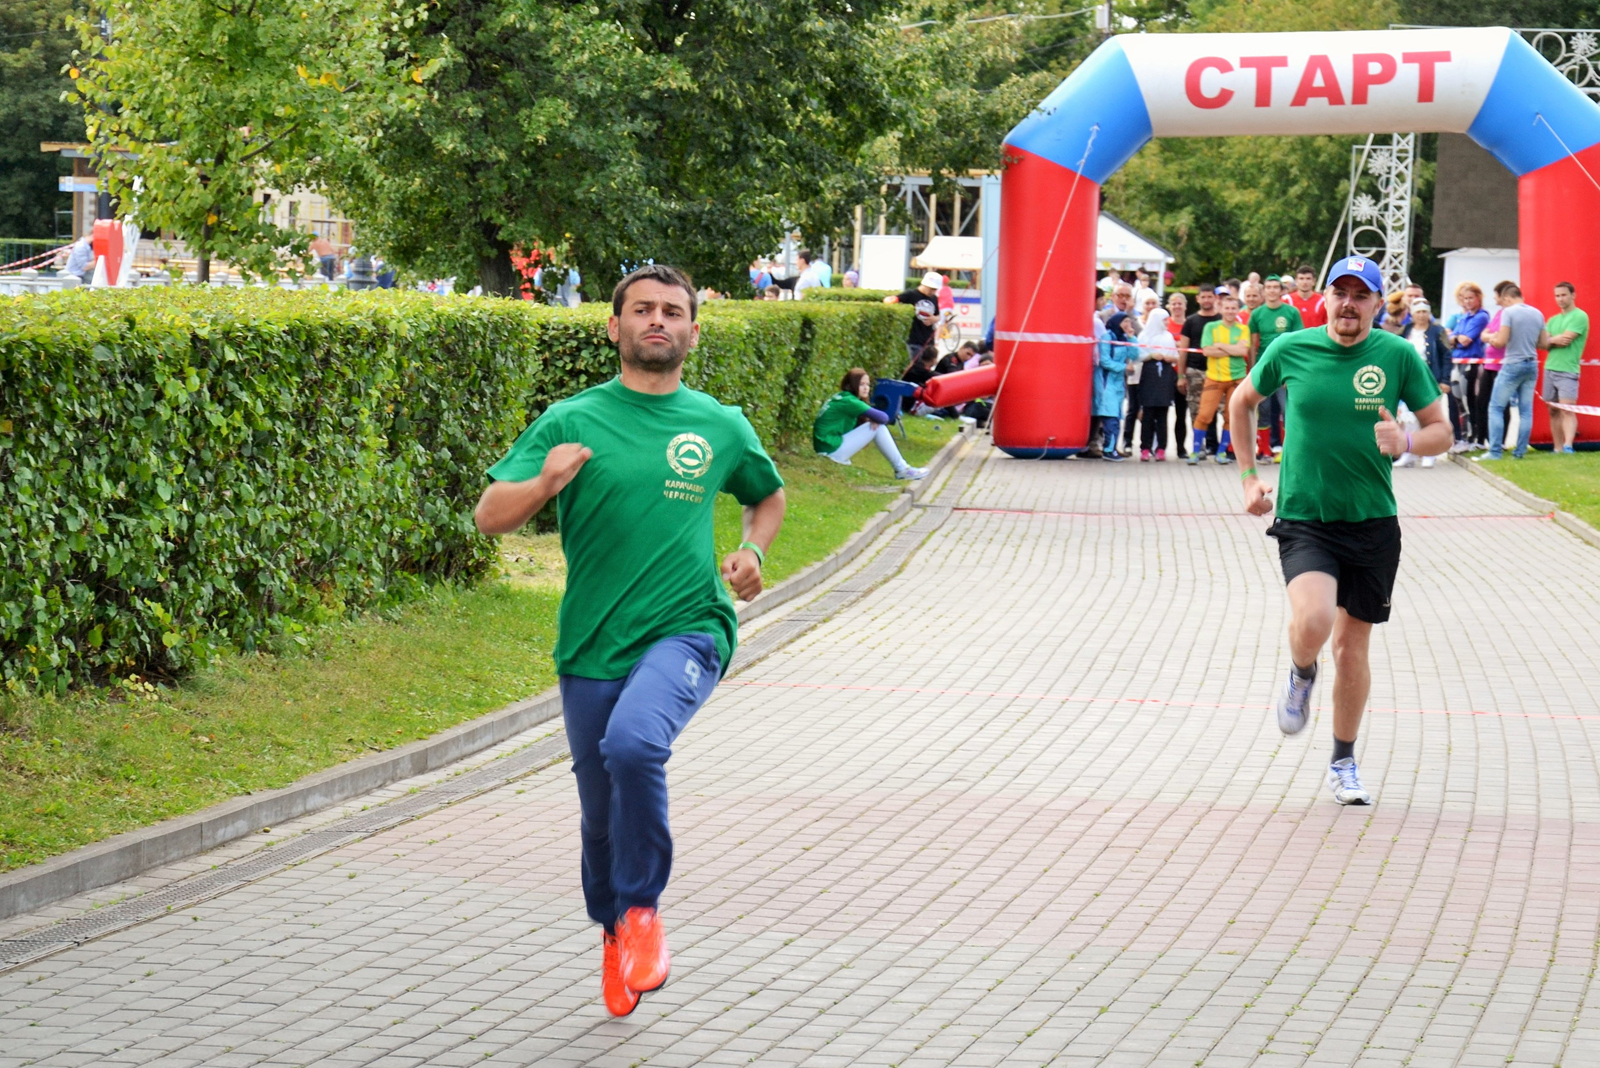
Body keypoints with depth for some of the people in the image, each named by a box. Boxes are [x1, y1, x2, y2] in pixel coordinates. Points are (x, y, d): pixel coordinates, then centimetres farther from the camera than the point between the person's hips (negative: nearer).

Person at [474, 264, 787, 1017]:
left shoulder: (721, 426, 5)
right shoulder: (571, 421, 1)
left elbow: (769, 496, 25)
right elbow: (489, 517, -5)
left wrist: (753, 550, 5)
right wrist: (543, 483, -24)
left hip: (686, 632, -2)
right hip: (591, 645, 2)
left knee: (634, 743, -31)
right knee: (601, 815, 10)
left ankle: (642, 912, -10)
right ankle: (614, 935, 39)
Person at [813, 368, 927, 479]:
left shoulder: (840, 398, 14)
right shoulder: (848, 401, -14)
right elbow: (883, 417, -18)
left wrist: (875, 420, -3)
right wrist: (875, 420, 4)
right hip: (832, 449, -10)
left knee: (876, 425, 9)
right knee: (878, 427, -10)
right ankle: (901, 469, -5)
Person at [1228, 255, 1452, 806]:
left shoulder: (1398, 356, -3)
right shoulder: (1289, 351, -3)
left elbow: (1441, 431, 2)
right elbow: (1243, 401, 15)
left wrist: (1406, 441, -20)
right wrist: (1248, 477, 13)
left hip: (1373, 523, 1)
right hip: (1303, 518, -1)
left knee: (1352, 647, 9)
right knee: (1313, 622, -26)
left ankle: (1343, 764, 28)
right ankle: (1300, 675, 11)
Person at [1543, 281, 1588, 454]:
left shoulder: (1580, 316, -4)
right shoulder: (1553, 320, 18)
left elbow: (1566, 340, -13)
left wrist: (1549, 340, 2)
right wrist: (1555, 340, -11)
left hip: (1568, 370, -7)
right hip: (1550, 368, 7)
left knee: (1567, 410, -17)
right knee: (1553, 411, 7)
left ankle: (1568, 446, -26)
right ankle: (1558, 450, 10)